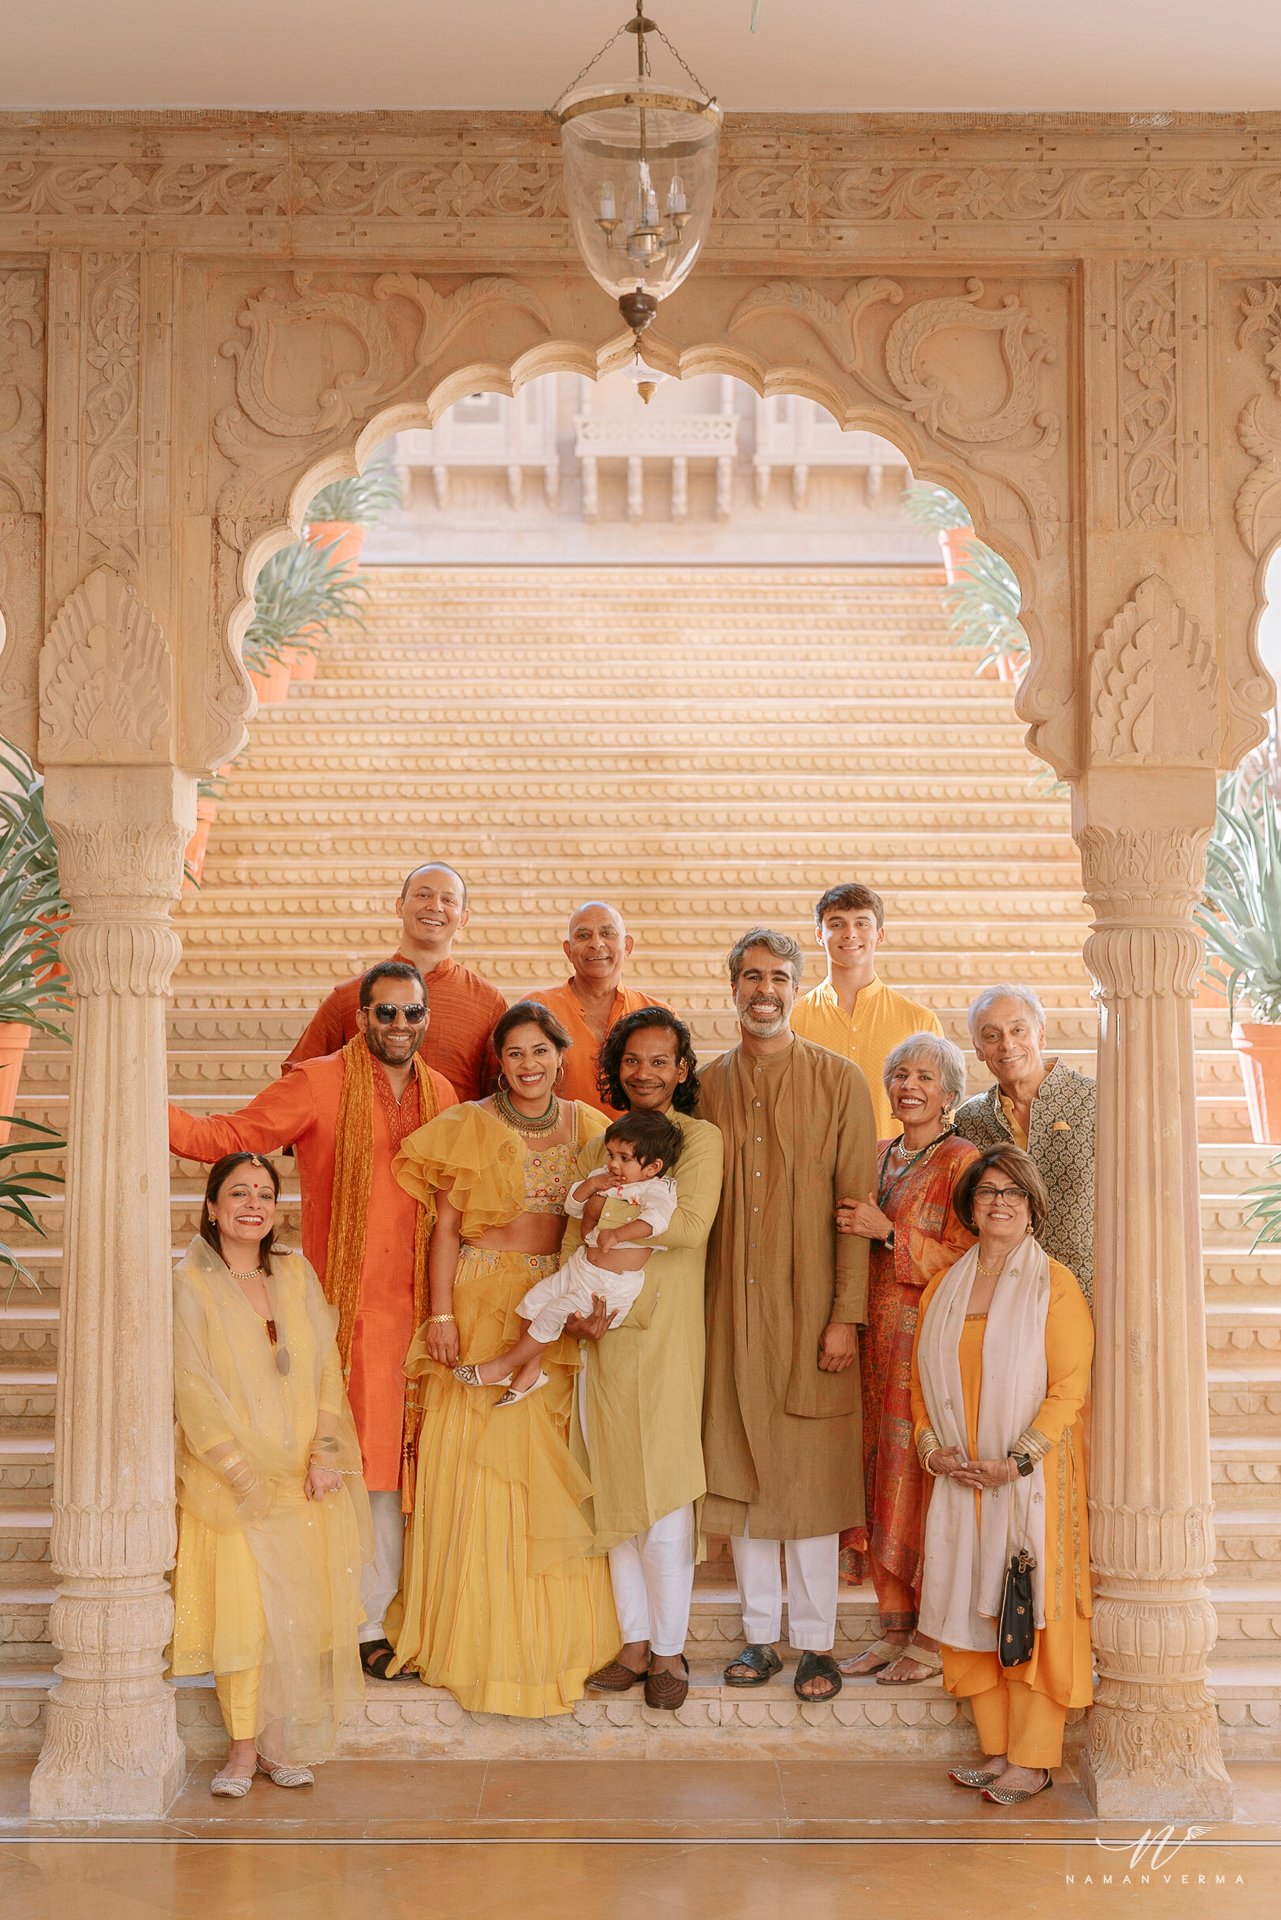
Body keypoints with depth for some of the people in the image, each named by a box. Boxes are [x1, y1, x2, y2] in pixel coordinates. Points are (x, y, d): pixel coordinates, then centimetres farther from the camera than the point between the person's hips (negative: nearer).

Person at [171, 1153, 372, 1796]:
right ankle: (244, 1745, 5)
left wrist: (324, 1452, -6)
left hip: (306, 1477, 4)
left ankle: (285, 1744, 12)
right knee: (241, 1611, -7)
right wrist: (244, 1473, -14)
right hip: (230, 1479, -4)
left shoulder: (296, 1274, 8)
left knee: (303, 1613, 1)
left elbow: (326, 1366, 6)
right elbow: (194, 1389, -9)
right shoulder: (190, 1284, -5)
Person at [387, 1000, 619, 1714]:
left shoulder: (589, 1126, 8)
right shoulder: (471, 1126, 0)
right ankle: (478, 1640, 9)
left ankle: (554, 1636, 16)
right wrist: (441, 1315, -9)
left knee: (553, 1473, 3)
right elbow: (446, 1226, -1)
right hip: (483, 1305, -2)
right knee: (476, 1470, -2)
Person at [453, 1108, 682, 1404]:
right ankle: (531, 1370, 19)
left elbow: (656, 1217, -36)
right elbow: (572, 1206, 13)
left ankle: (503, 1366, 8)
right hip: (580, 1265, 8)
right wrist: (590, 1185, -7)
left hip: (612, 1282, -8)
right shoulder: (603, 1178, 8)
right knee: (535, 1299, 7)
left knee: (554, 1313, -7)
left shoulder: (656, 1188, -16)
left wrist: (618, 1234, -44)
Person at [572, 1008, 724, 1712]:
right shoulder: (599, 1144, 15)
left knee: (663, 1495, -3)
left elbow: (690, 1224, -18)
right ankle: (635, 1645, 19)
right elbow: (574, 1239, 8)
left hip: (666, 1334, -5)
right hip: (604, 1336, 5)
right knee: (616, 1491, 9)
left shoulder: (699, 1137, -1)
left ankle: (669, 1653, 9)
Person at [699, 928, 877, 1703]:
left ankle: (816, 1642, 11)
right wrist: (700, 1308, 4)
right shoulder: (709, 1084, 7)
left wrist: (846, 1316, -11)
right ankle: (760, 1635, 19)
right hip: (732, 1309, 3)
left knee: (811, 1473, 0)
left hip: (809, 1306, -3)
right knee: (741, 1471, 7)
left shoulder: (840, 1082, -2)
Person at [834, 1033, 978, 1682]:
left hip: (933, 1338, -7)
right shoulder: (878, 1158, 15)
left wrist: (887, 1232, -16)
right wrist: (849, 1226, 5)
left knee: (924, 1481, -4)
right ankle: (893, 1629, 16)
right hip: (878, 1337, 7)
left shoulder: (962, 1161, -7)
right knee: (881, 1479, 8)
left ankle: (931, 1637, 6)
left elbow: (965, 1260, -14)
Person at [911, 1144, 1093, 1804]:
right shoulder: (944, 1287, 11)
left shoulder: (1055, 1285, -5)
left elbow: (1068, 1388, -10)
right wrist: (931, 1447, -4)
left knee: (1030, 1613, -2)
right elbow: (922, 1381, 13)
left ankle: (1032, 1761, 6)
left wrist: (1016, 1460, -17)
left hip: (1032, 1478, -5)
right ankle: (996, 1749, 17)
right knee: (972, 1613, 6)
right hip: (960, 1479, 5)